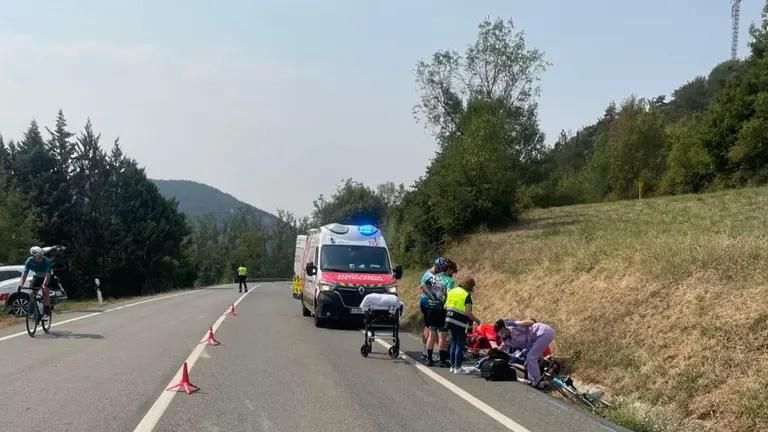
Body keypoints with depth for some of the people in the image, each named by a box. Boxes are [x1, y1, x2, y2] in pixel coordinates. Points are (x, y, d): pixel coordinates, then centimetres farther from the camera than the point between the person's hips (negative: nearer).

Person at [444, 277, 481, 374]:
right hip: (460, 323, -7)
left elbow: (445, 306, 12)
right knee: (460, 345, 0)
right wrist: (477, 320, -6)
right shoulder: (467, 295, -12)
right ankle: (458, 368, 0)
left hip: (450, 320, 7)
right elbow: (468, 312, -19)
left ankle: (452, 366, 21)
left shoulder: (451, 291, 9)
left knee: (453, 343, 17)